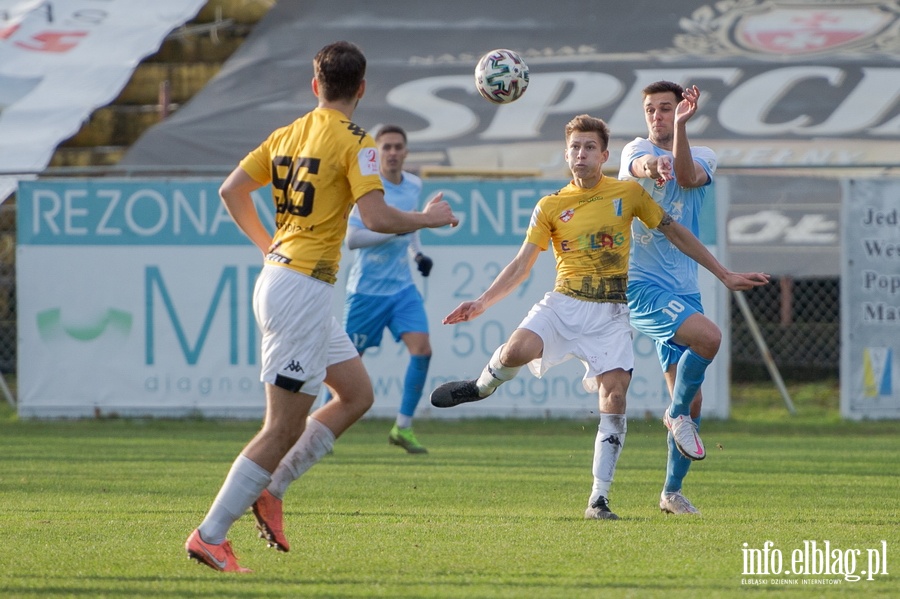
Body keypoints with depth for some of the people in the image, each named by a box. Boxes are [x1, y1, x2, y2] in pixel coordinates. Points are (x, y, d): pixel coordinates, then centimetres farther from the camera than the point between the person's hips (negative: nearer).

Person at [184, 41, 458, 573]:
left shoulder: (288, 134, 11)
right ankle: (210, 536, -5)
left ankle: (267, 488, 12)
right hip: (302, 291, -9)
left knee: (357, 395, 17)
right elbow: (376, 217, -20)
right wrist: (429, 219, -3)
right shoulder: (355, 143, -11)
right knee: (284, 427, -5)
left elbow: (231, 190, 13)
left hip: (280, 272, 9)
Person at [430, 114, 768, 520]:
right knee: (517, 350, -28)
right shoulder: (550, 207, 6)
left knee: (614, 395, -14)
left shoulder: (628, 194, 6)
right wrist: (483, 302, -6)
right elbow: (522, 265, 5)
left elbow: (675, 232, 13)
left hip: (610, 312, 0)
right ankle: (482, 387, 9)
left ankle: (599, 499, -9)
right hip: (563, 303, 0)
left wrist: (724, 275, 14)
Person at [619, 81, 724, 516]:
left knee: (691, 403, 5)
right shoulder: (637, 150, 1)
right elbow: (637, 167, -26)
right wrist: (650, 164, -50)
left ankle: (672, 492, 20)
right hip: (642, 285, -5)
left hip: (684, 291, 5)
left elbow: (687, 177, -17)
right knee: (708, 335, -30)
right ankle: (677, 414, -7)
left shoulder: (702, 157, 8)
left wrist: (680, 126, -32)